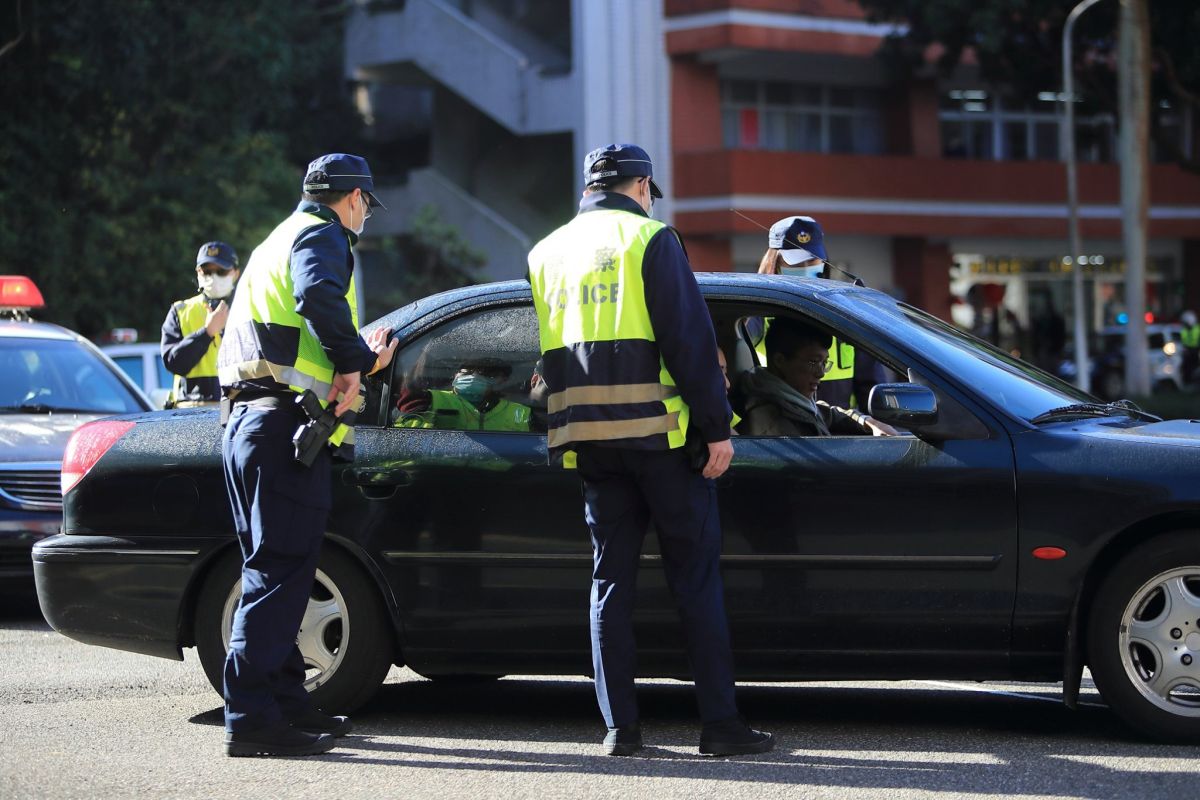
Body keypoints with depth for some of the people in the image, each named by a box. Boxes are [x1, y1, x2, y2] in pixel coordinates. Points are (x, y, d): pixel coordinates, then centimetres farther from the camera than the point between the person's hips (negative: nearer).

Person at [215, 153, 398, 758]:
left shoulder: (278, 240, 29)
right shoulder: (320, 235, -3)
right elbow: (317, 295, -26)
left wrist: (362, 361, 30)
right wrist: (354, 361, -16)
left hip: (247, 422, 10)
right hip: (286, 424, -10)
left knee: (274, 571, 15)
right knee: (280, 573, -12)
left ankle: (284, 703, 20)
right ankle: (252, 718, -16)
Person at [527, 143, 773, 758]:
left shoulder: (547, 253, 15)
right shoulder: (649, 238, -4)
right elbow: (689, 339, -10)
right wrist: (716, 428, -9)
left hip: (586, 438, 5)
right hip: (657, 431, -5)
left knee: (611, 578, 8)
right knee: (695, 576, -1)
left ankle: (620, 726, 4)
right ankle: (720, 723, -2)